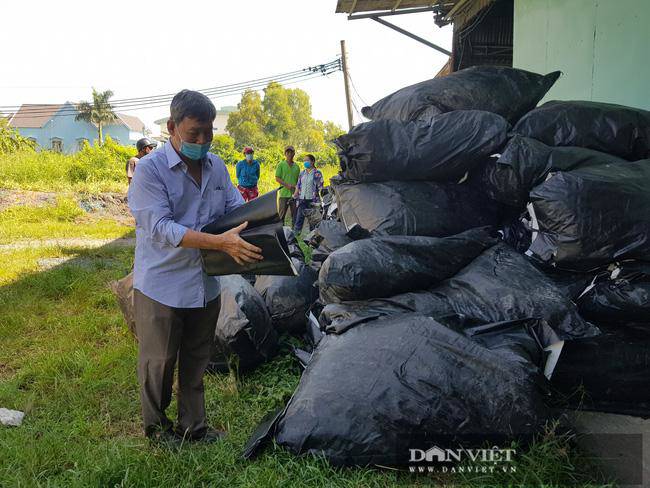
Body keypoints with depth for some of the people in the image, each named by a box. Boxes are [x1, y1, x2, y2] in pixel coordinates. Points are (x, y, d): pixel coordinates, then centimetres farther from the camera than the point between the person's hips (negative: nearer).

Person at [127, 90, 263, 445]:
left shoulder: (216, 166, 3)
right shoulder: (150, 169, -16)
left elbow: (237, 209, 5)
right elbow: (160, 228, -25)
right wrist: (221, 243, -33)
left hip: (205, 283, 5)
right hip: (161, 285, -5)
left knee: (196, 361, 18)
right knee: (159, 361, 11)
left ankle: (193, 425, 35)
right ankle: (155, 425, 34)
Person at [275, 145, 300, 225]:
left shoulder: (296, 166, 15)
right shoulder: (281, 165, 3)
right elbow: (277, 178, -3)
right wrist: (287, 185, -14)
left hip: (294, 194, 4)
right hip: (284, 194, -4)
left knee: (295, 215, 5)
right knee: (281, 215, -1)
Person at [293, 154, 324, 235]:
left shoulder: (317, 173, -2)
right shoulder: (302, 173, 13)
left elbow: (320, 188, -4)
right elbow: (298, 186, 16)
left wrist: (320, 199, -11)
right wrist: (294, 197, 10)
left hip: (312, 199, -4)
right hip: (302, 199, 4)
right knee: (299, 217, 2)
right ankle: (295, 233, 6)